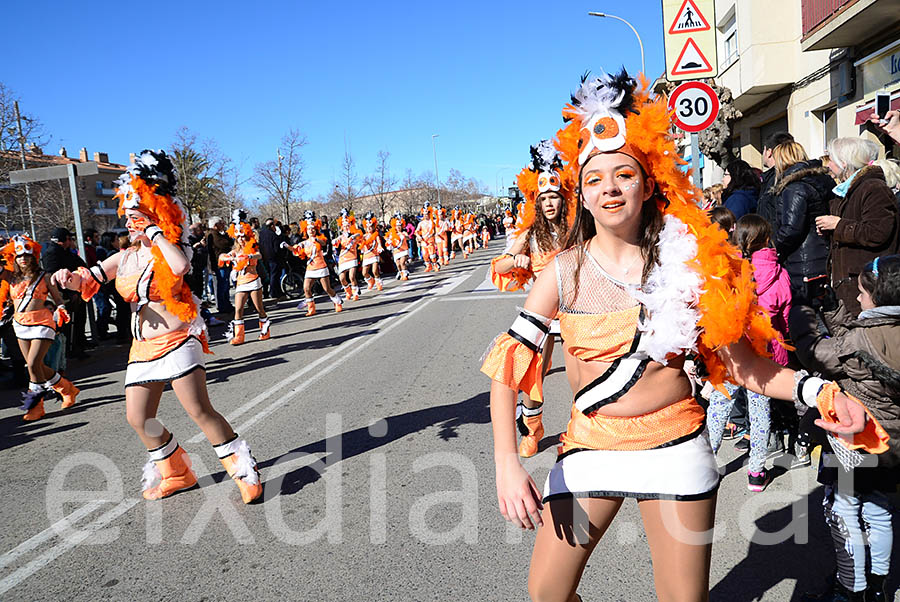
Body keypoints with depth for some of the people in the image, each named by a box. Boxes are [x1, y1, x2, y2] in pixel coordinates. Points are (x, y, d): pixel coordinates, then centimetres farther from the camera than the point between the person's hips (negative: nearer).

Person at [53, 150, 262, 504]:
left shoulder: (169, 250, -8)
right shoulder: (126, 257, 11)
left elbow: (181, 266, -33)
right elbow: (89, 281, 16)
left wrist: (153, 232, -20)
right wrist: (70, 278, -8)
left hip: (176, 341, -7)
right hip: (143, 346, 8)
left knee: (200, 411, -15)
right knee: (138, 418, 7)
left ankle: (245, 473, -2)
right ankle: (175, 474, 27)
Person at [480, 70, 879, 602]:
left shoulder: (688, 261, -5)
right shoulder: (567, 269, -6)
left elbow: (740, 361, -3)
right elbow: (509, 364, -10)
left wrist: (820, 391, -21)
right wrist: (507, 463, -21)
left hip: (675, 447, 0)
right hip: (591, 445, 1)